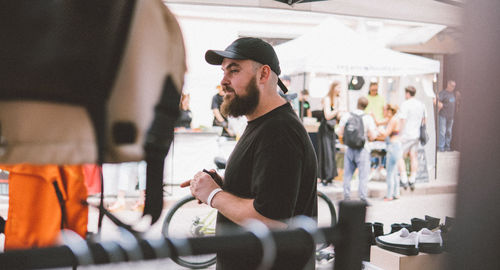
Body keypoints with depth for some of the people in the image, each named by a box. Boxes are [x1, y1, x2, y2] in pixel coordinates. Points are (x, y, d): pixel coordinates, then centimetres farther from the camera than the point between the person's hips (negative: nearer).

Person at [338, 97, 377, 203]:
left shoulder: (346, 116, -1)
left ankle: (347, 196, 12)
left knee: (347, 174, 11)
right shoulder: (368, 118, -8)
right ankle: (363, 198, 2)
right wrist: (375, 130, 13)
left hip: (349, 149, 3)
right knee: (363, 175, 3)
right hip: (362, 150, -3)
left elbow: (340, 133, 3)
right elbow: (372, 137, -6)